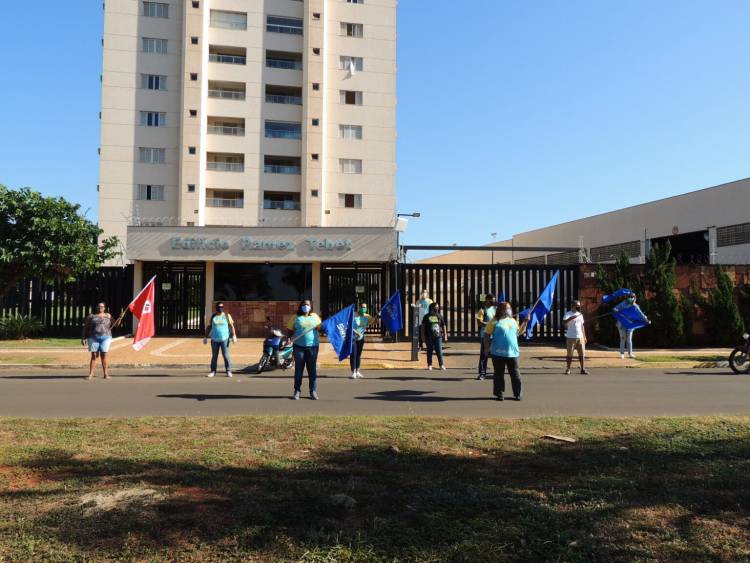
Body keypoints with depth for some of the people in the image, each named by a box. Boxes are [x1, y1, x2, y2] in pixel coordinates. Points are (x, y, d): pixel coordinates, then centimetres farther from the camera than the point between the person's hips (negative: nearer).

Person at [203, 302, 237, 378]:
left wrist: (234, 335, -9)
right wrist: (206, 337, 12)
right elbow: (209, 327, 14)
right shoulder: (213, 316, 9)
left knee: (226, 355, -4)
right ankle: (213, 371, 14)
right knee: (214, 356, 7)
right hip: (214, 340, 2)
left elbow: (231, 326, 0)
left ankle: (228, 371, 1)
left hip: (224, 339, -2)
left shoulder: (227, 316, 3)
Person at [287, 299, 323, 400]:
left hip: (312, 346, 1)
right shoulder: (296, 317, 7)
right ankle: (297, 391, 10)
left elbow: (320, 328, 13)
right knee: (298, 369, 3)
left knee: (312, 369, 3)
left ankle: (313, 391, 9)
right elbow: (289, 330, 6)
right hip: (299, 346, -1)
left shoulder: (315, 316, 12)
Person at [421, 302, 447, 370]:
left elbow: (443, 326, 13)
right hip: (429, 337, -1)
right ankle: (429, 365, 14)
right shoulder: (427, 316, 3)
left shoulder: (439, 316, 9)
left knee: (439, 351, -1)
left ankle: (441, 365, 7)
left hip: (438, 337, 1)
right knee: (430, 351, 5)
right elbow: (423, 327, 3)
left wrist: (445, 335, 9)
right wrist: (423, 336, -2)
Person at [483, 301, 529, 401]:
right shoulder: (495, 322, -3)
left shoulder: (513, 321, 14)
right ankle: (500, 394, 15)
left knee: (515, 374, 5)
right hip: (498, 353, -4)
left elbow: (519, 332, 26)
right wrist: (487, 348, -9)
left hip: (512, 352, 4)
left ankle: (518, 394, 14)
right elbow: (487, 335, -3)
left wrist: (525, 322, 16)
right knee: (499, 375, 4)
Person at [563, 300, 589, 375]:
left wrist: (584, 336, 17)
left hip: (580, 337, 5)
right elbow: (564, 322, -21)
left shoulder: (580, 314, 15)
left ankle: (583, 369, 4)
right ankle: (568, 369, 9)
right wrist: (571, 318, -37)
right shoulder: (568, 314, -4)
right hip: (571, 337, -5)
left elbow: (582, 326, 20)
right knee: (570, 354, 1)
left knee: (582, 354, 0)